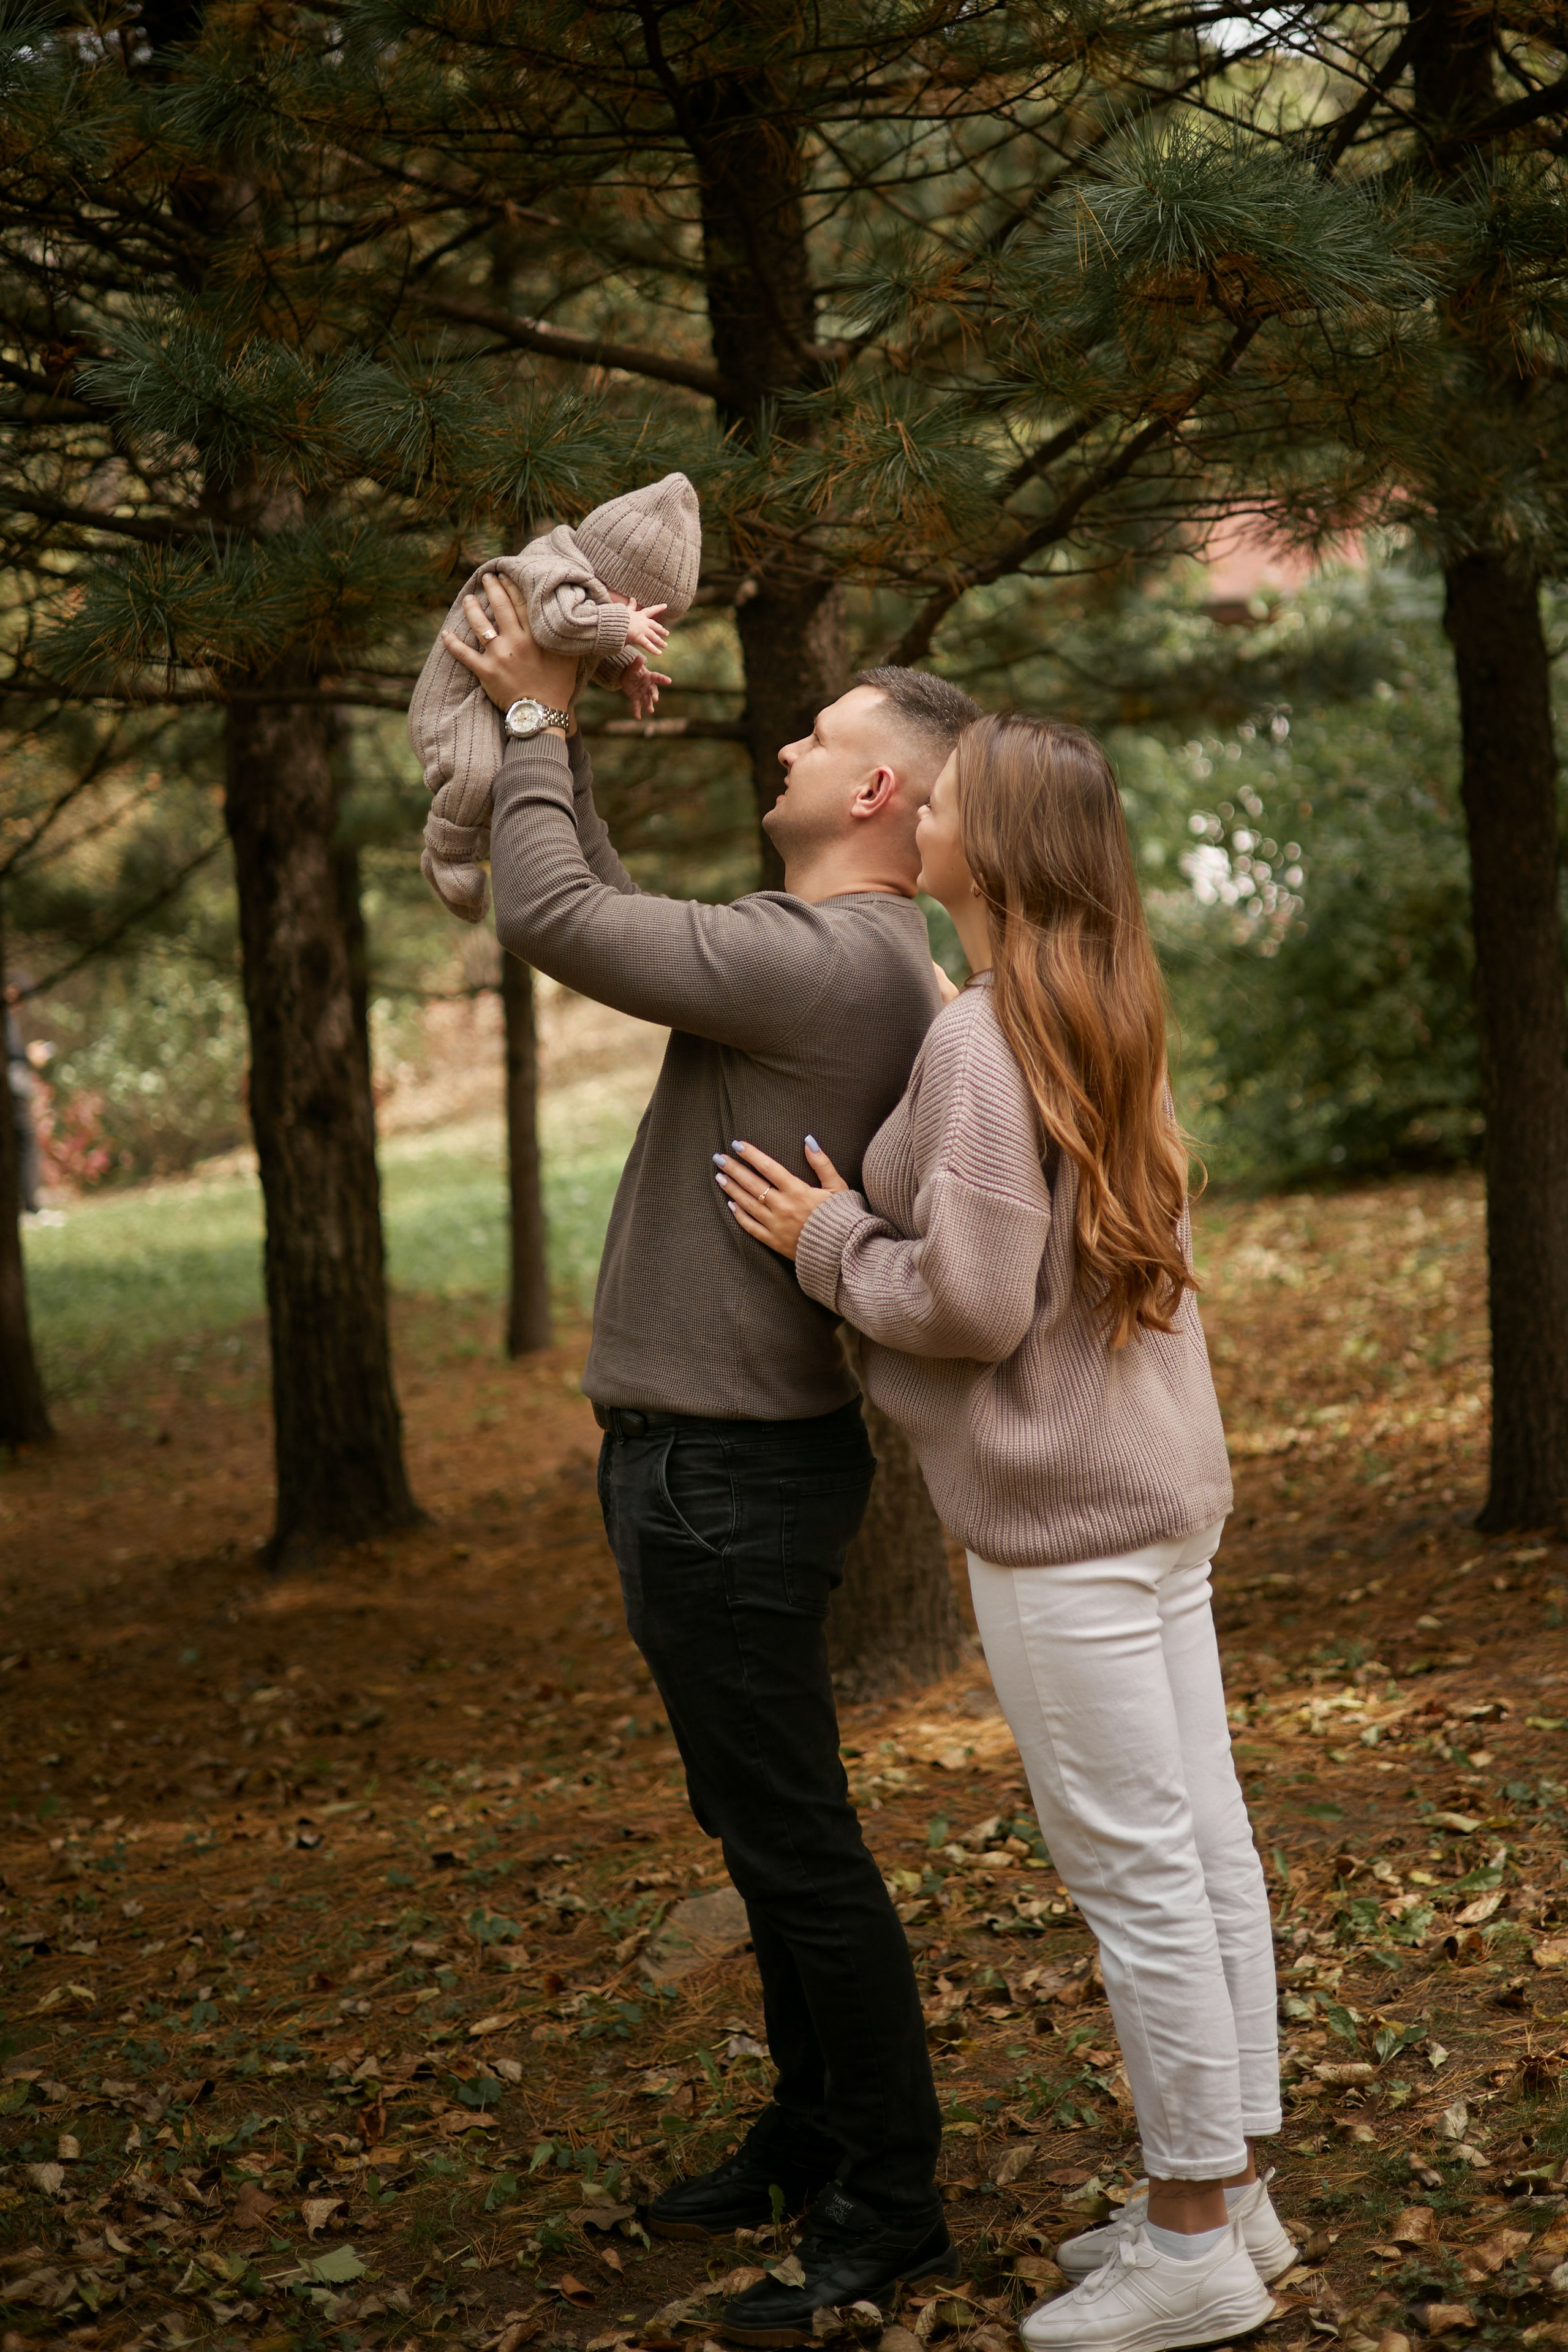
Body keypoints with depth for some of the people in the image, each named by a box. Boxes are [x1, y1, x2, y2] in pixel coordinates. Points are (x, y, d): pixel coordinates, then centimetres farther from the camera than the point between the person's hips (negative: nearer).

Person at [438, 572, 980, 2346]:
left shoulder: (829, 961, -21)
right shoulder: (847, 963, 11)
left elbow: (553, 919, -20)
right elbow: (617, 919, 21)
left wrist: (534, 721, -6)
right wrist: (556, 731, 16)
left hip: (725, 1476, -10)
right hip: (709, 1461, 10)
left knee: (794, 1844, 0)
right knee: (765, 1829, 20)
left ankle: (888, 2206, 13)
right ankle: (812, 2135, 35)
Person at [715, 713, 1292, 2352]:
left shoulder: (981, 1037, -17)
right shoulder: (1105, 1022, 12)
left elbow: (971, 1299, -21)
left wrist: (828, 1237, -6)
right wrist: (865, 1214, 16)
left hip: (1064, 1510, -9)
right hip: (1160, 1484, 10)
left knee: (1134, 1871, -1)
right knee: (1202, 1847, 13)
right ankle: (1224, 2192, 23)